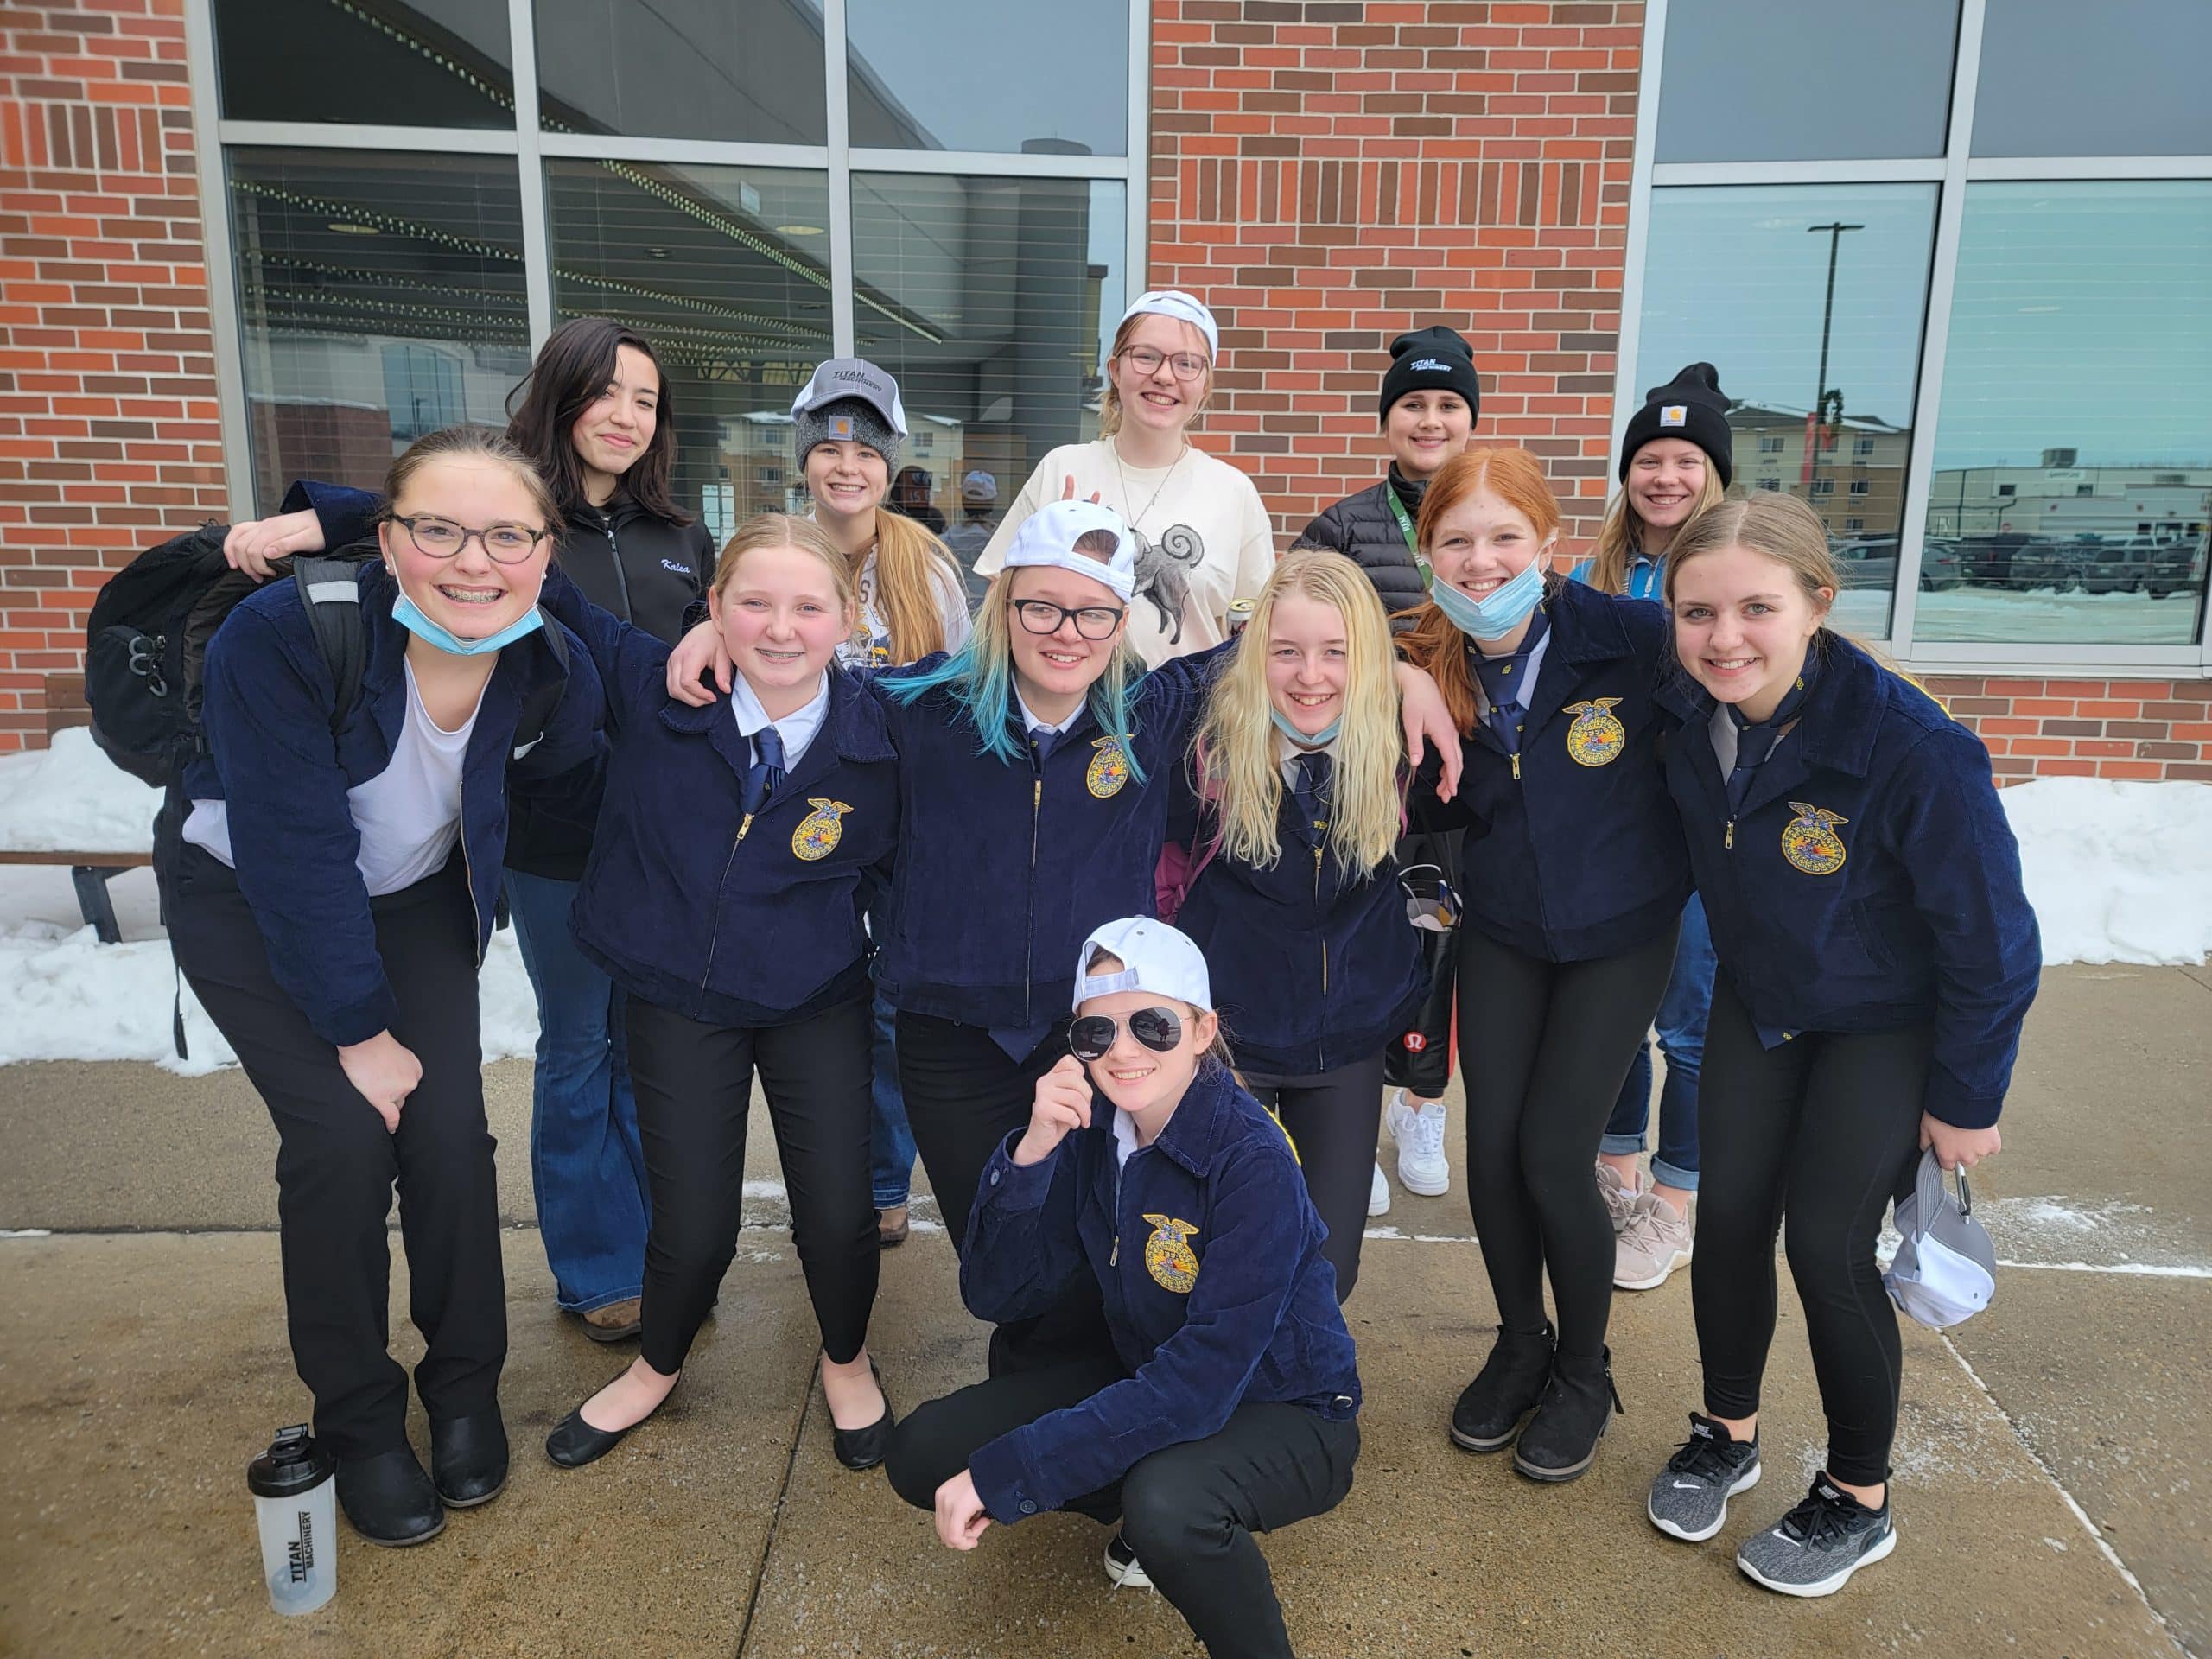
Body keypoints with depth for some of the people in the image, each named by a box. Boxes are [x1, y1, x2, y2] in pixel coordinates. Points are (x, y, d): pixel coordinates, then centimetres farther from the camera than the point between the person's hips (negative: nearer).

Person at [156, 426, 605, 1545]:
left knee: (451, 1133, -8)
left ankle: (464, 1387, 17)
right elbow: (295, 860, -28)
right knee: (343, 1135, -14)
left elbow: (564, 785, 4)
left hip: (413, 895, 3)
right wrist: (360, 1030, -22)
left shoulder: (554, 670, -21)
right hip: (245, 897, -3)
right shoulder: (282, 636, -34)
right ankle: (357, 1421, 10)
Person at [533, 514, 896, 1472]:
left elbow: (887, 868, 3)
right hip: (678, 1000, 1)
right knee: (693, 1226, 3)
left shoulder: (873, 740, -15)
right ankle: (656, 1370, 39)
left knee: (839, 1215, -1)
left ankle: (847, 1363, 35)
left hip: (817, 1005, 0)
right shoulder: (649, 689, -14)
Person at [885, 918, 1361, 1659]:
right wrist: (1031, 1151, -28)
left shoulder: (1254, 1163, -28)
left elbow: (1203, 1382, -33)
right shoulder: (1087, 1127, -10)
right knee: (923, 1454, -5)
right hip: (1147, 1377, 7)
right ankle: (1151, 1516, 13)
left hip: (1282, 1412, -6)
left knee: (1168, 1506, -38)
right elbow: (995, 1295, -11)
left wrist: (1003, 1474, -33)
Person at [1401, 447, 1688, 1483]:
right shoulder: (1429, 668, -9)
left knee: (1553, 1156, -4)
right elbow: (1452, 802, 2)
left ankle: (1585, 1373, 24)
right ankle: (1520, 1348, 32)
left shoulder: (1628, 637, -21)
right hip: (1501, 937, 3)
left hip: (1619, 936, -3)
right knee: (1491, 1147, 4)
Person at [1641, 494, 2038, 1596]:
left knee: (1826, 1243, -4)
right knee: (1730, 1214, 5)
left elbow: (1990, 939, -20)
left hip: (1888, 1022, -4)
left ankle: (1858, 1502, 22)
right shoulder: (1687, 710, -20)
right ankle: (1727, 1435, 31)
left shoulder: (1913, 749, -33)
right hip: (1755, 999, 4)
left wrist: (1966, 1101, -11)